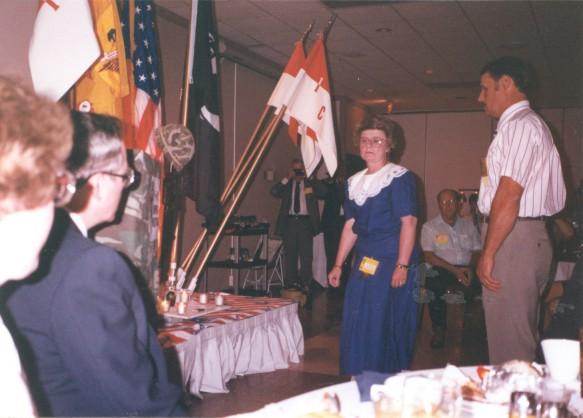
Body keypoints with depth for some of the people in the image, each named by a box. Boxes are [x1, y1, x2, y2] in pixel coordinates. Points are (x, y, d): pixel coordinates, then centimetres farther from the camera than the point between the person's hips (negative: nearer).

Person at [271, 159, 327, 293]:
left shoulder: (311, 182, 13)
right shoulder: (287, 184, 14)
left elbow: (324, 193, 2)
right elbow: (274, 192, -2)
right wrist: (287, 178, -6)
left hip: (305, 221, -1)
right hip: (290, 221, 1)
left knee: (306, 254, -3)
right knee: (290, 254, 3)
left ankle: (305, 283, 1)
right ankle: (291, 283, 10)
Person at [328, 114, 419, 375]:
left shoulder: (399, 178, -6)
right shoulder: (354, 182, 14)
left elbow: (408, 221, -13)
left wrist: (402, 266, -19)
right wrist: (338, 265, 14)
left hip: (392, 263, -6)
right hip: (363, 263, 7)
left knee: (387, 326, -3)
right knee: (357, 324, 9)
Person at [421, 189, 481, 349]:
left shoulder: (468, 225, 18)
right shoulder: (429, 227, 7)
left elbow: (477, 251, 12)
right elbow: (429, 256, -4)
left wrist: (471, 268, -11)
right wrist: (454, 270, -16)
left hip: (466, 269, 3)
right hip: (442, 270, -3)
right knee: (434, 281, -37)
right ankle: (439, 330, -20)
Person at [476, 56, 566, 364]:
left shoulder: (521, 125, -13)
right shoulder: (523, 125, 20)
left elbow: (509, 195, -21)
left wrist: (488, 253, -20)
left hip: (512, 239, -11)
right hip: (522, 237, 11)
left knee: (509, 343, -6)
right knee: (521, 336, 18)